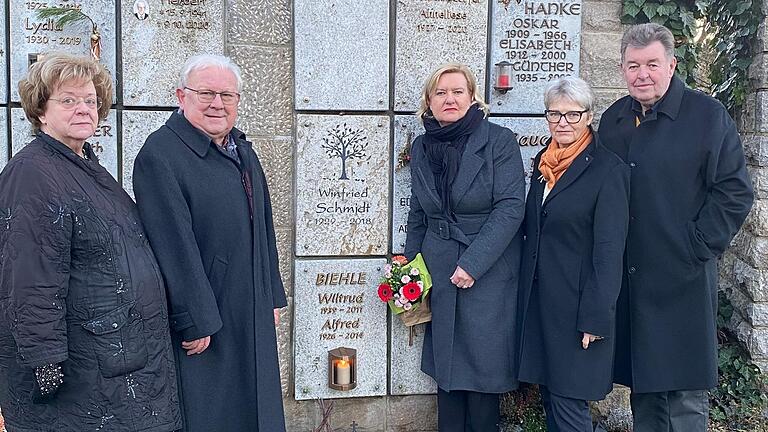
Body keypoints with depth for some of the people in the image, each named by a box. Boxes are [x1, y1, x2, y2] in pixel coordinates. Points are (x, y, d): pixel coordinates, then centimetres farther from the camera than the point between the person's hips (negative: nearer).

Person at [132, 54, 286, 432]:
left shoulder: (243, 152, 12)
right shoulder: (159, 155, -16)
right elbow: (175, 245, -21)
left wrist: (272, 297, 15)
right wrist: (196, 322, -21)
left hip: (253, 317, 8)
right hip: (202, 322, -8)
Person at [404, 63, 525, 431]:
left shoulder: (499, 141, -8)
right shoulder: (422, 148, 8)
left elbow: (510, 207, -14)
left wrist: (472, 263, -19)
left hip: (488, 275, -4)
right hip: (438, 274, 4)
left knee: (482, 367, 4)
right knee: (445, 366, 11)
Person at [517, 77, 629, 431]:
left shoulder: (608, 169, -12)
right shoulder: (544, 161, 8)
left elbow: (609, 250, -14)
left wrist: (595, 318, -15)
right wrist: (526, 291, 11)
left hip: (576, 301, -6)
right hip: (538, 296, 7)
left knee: (568, 402, 0)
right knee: (548, 395, 15)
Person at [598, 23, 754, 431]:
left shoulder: (707, 116, -4)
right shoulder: (613, 120, 11)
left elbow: (735, 191, -6)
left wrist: (697, 247, -11)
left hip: (682, 279, -5)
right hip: (626, 279, 5)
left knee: (685, 397, 2)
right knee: (642, 385, 15)